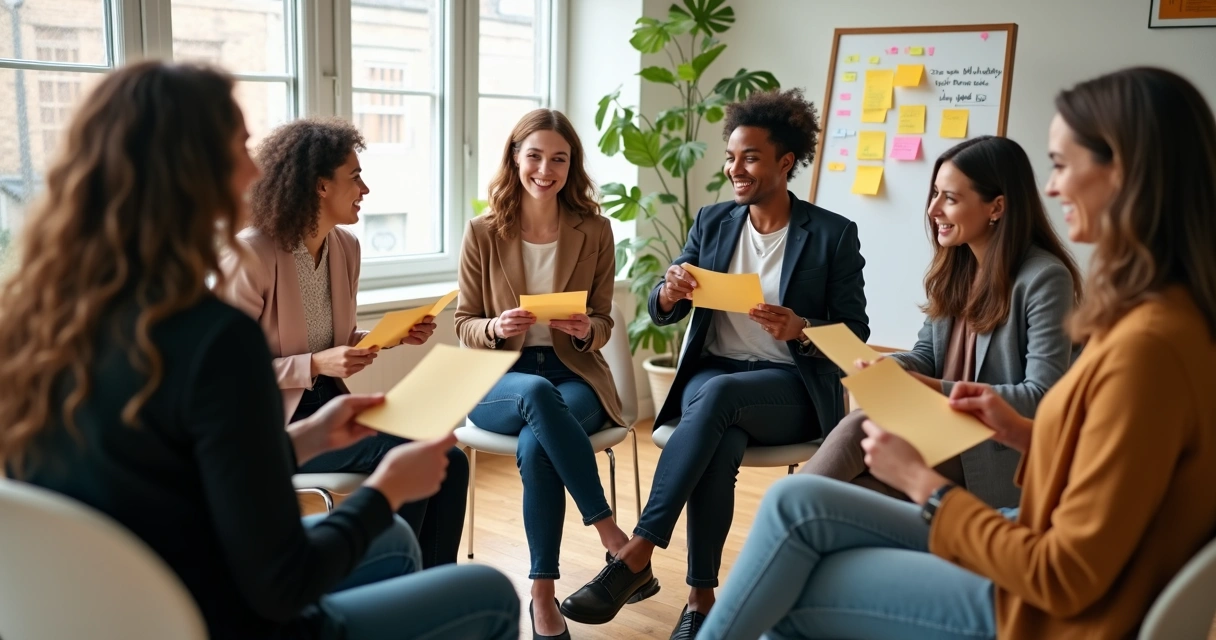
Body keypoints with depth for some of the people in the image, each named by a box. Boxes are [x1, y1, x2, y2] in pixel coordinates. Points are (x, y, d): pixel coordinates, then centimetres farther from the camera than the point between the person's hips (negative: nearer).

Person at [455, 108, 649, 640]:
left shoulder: (595, 231, 2)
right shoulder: (482, 233, 1)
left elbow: (603, 322, 6)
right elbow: (464, 326, 4)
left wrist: (586, 331, -18)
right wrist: (496, 328, -19)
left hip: (574, 374, 0)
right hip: (500, 380, 0)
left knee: (536, 447, -34)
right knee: (538, 394, -38)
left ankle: (543, 594, -18)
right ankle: (611, 533, -28)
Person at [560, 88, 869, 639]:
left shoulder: (834, 234, 0)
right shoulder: (712, 222, 10)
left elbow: (855, 331, -1)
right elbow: (661, 313, 8)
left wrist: (801, 329, -22)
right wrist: (671, 291, -17)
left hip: (794, 388, -2)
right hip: (711, 377, 2)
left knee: (718, 395, -36)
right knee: (720, 440, -34)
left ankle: (637, 554, -33)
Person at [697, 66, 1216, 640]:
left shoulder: (1148, 342, -26)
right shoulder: (1152, 314, 3)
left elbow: (1067, 579, -22)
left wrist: (922, 483, -14)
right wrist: (1023, 434, 4)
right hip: (1038, 563, 8)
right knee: (797, 501, 2)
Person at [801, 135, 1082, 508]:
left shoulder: (1045, 278, -14)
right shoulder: (953, 267, 10)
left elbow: (1042, 397, -18)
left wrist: (941, 392, -25)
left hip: (995, 454, -6)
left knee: (860, 429, -28)